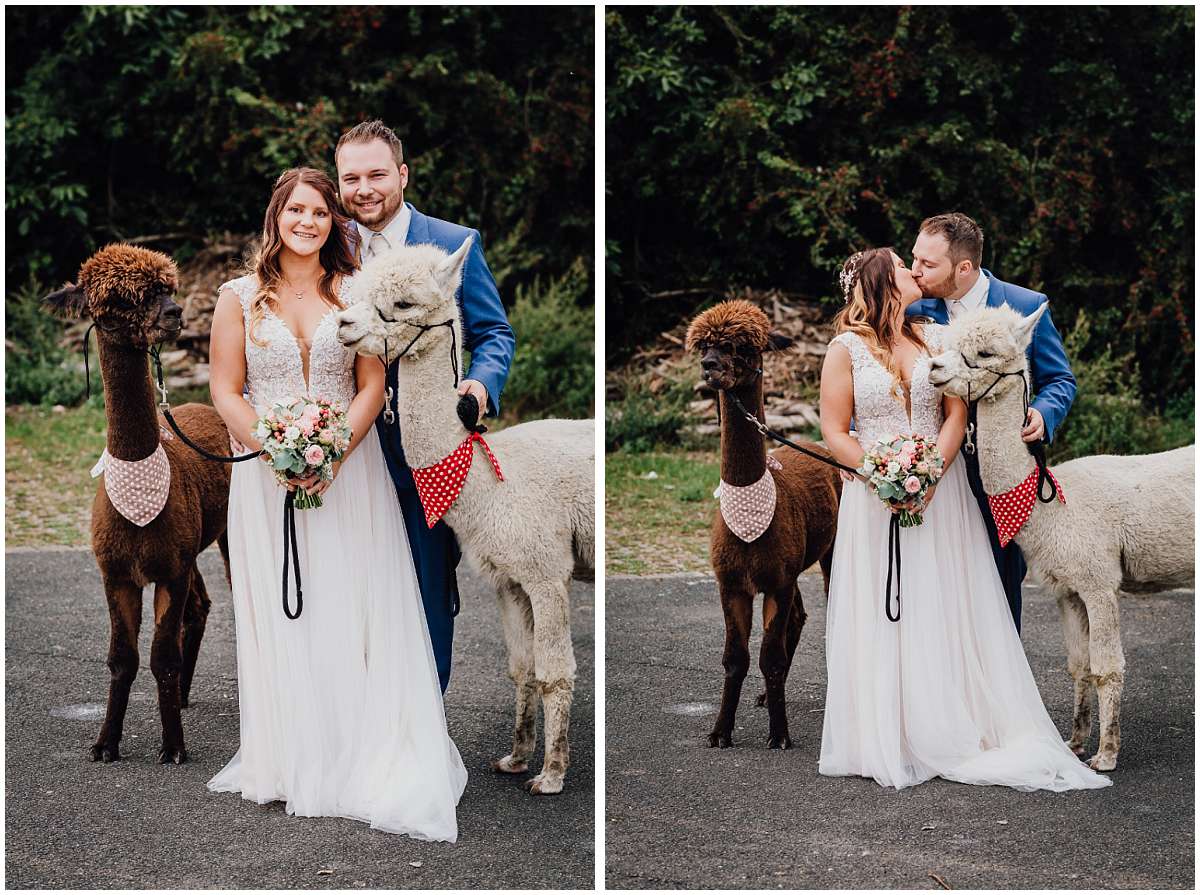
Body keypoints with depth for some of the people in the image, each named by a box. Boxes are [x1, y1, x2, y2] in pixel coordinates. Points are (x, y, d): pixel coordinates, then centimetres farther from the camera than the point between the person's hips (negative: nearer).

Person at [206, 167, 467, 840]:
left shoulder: (355, 293, 5)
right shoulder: (240, 297, 4)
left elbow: (372, 387, 0)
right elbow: (226, 392, 1)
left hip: (347, 471, 0)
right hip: (266, 476, 0)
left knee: (351, 611, -1)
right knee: (279, 617, 0)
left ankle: (363, 759, 5)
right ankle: (292, 762, 7)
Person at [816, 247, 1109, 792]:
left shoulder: (935, 339, 9)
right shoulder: (847, 348, 0)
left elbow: (956, 415, 1)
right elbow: (834, 432, -3)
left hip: (940, 493, 3)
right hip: (875, 500, -3)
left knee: (945, 610, 1)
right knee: (880, 617, -2)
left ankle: (948, 732, 6)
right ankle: (884, 741, 2)